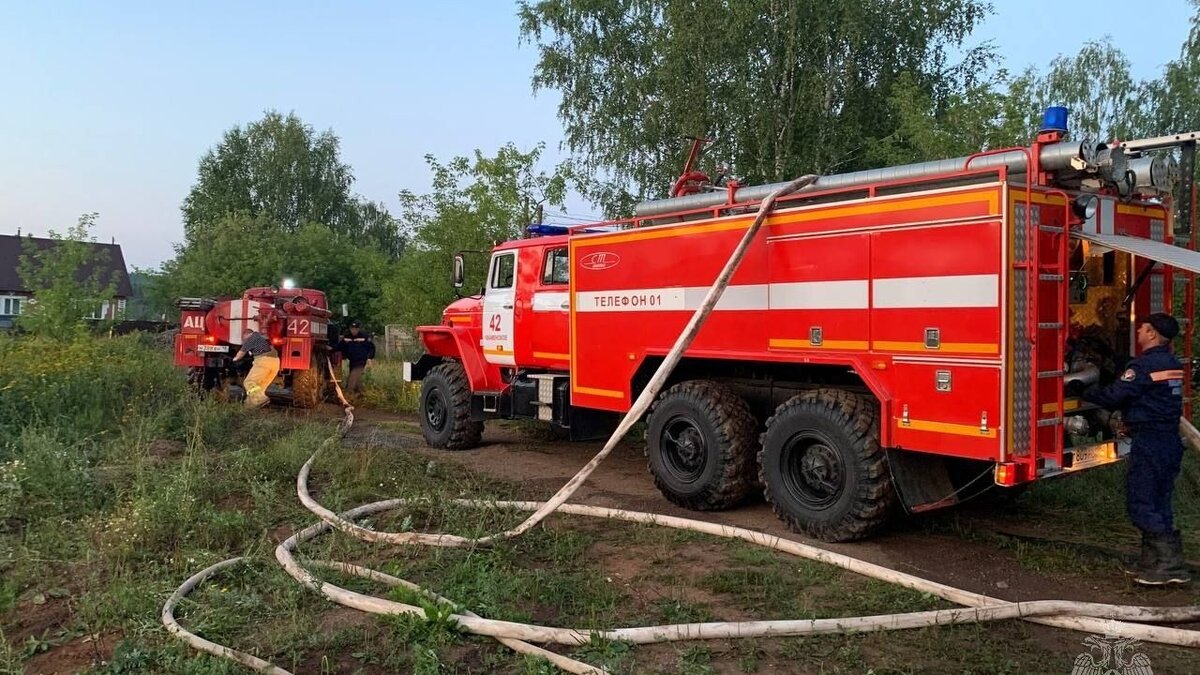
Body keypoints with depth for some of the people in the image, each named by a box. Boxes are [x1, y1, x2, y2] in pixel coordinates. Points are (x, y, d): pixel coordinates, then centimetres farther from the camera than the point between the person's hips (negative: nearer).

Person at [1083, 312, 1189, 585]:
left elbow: (1113, 396, -19)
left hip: (1148, 442, -9)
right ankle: (1153, 559, 21)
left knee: (1140, 504, -4)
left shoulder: (1145, 365, -17)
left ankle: (1169, 564, -6)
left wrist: (1086, 392, -2)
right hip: (1171, 441, 9)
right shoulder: (1173, 364, 13)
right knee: (1158, 504, 14)